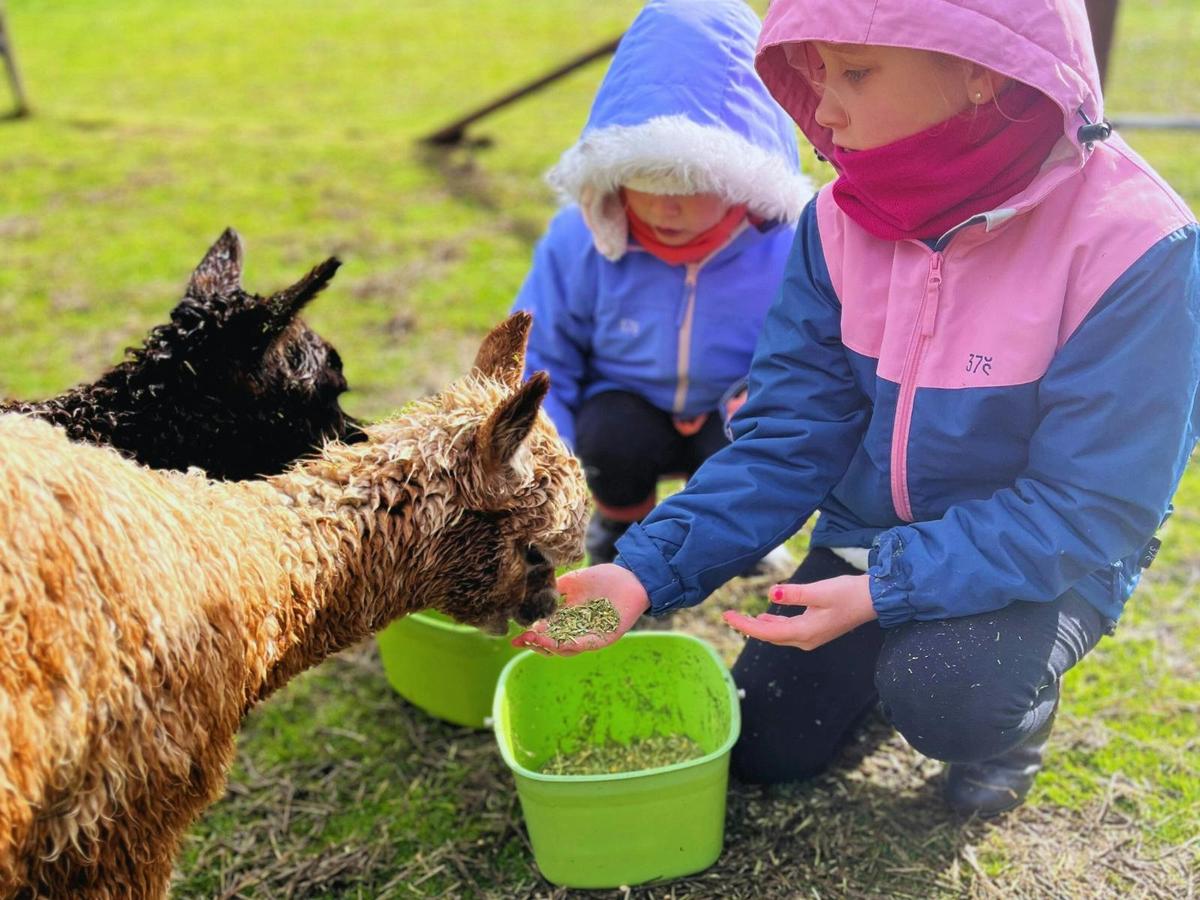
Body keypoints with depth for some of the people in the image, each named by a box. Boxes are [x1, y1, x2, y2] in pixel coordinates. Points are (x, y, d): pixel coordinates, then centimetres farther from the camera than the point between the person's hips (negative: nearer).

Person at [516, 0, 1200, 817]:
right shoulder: (841, 220, -12)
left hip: (1037, 558, -4)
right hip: (869, 535, 4)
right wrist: (647, 571, -24)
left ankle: (1016, 707, 5)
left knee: (942, 694, -31)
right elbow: (789, 436, -11)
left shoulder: (1133, 243, -26)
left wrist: (886, 590, -32)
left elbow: (1088, 506, -24)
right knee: (763, 749, 4)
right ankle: (892, 656, 31)